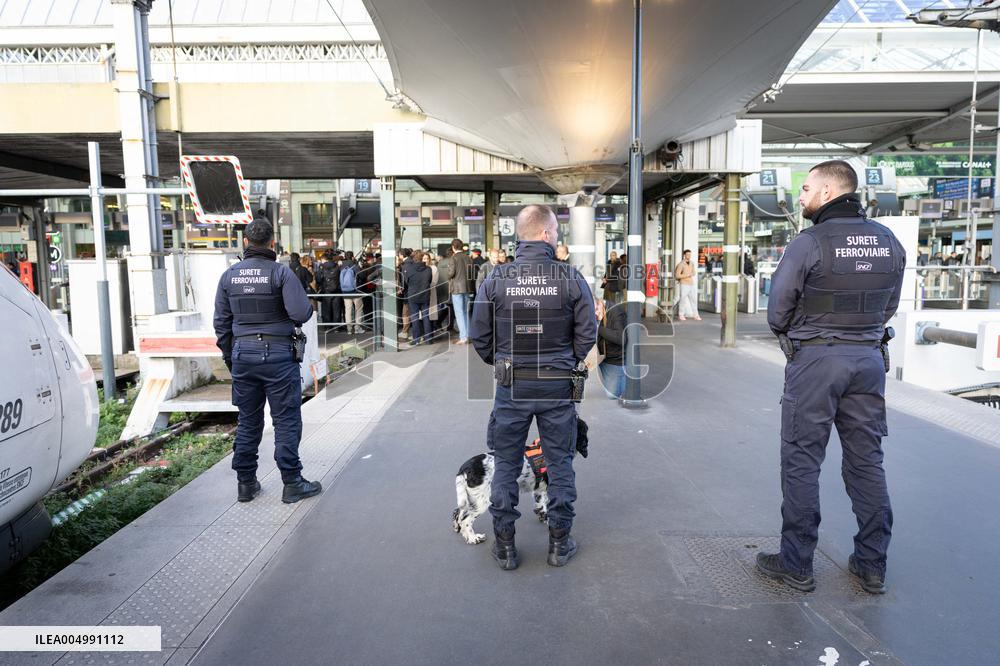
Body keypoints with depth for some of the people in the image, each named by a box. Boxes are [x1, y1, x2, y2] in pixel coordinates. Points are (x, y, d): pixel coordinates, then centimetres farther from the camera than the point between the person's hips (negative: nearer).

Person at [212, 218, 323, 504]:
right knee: (286, 419, 3)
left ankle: (245, 483, 22)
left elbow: (221, 321, 9)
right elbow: (301, 313, -18)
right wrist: (308, 307, 6)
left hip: (243, 354, 5)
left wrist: (229, 356, 19)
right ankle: (292, 483, 7)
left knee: (248, 421, 14)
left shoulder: (229, 275, 6)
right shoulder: (281, 272, -9)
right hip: (278, 354, -5)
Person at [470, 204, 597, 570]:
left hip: (511, 385, 1)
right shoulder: (571, 278, -8)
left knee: (506, 464, 13)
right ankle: (560, 543, 26)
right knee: (560, 462, 14)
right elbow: (587, 334, -5)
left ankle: (504, 545, 22)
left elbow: (480, 337, -2)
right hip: (558, 385, 0)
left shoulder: (496, 279, -6)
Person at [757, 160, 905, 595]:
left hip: (815, 361, -6)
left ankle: (796, 564, 13)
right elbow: (889, 307, 10)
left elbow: (777, 314, -8)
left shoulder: (808, 244, -14)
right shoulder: (889, 242, 5)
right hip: (869, 359, 6)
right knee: (866, 460, 14)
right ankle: (872, 566, 24)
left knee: (801, 461, 4)